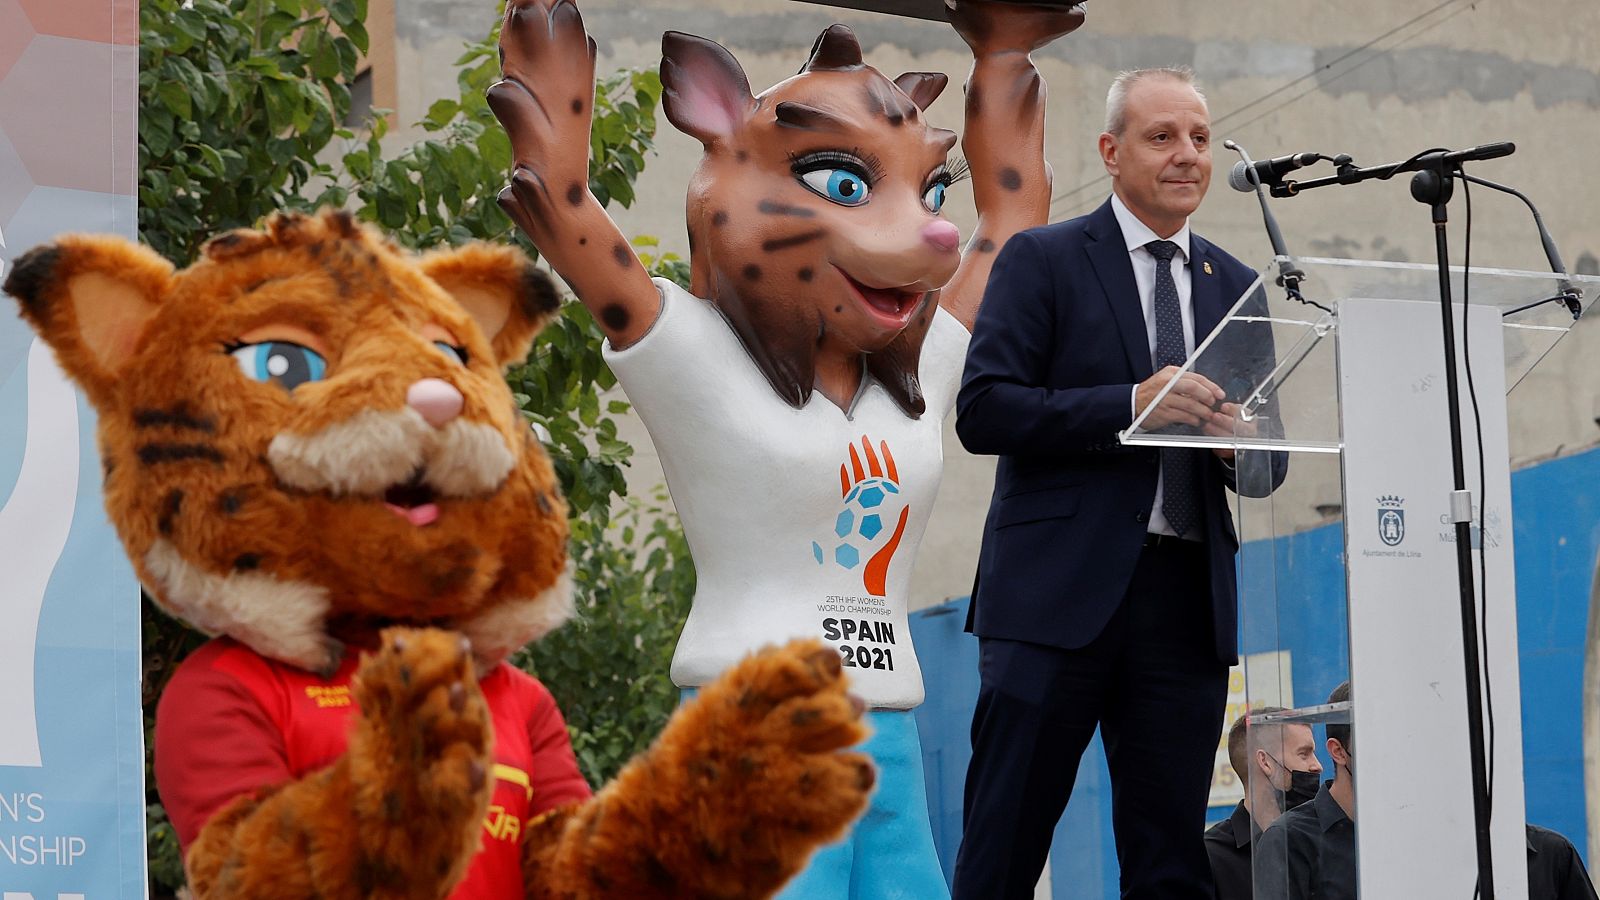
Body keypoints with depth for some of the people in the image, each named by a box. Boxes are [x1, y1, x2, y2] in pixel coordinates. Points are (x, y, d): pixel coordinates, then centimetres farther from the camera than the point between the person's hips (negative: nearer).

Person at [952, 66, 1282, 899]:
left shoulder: (1236, 288, 17)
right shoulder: (1042, 261, 3)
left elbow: (1268, 462, 18)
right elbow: (982, 410, -8)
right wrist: (1130, 405, -17)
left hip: (1186, 600, 5)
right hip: (1060, 588, -4)